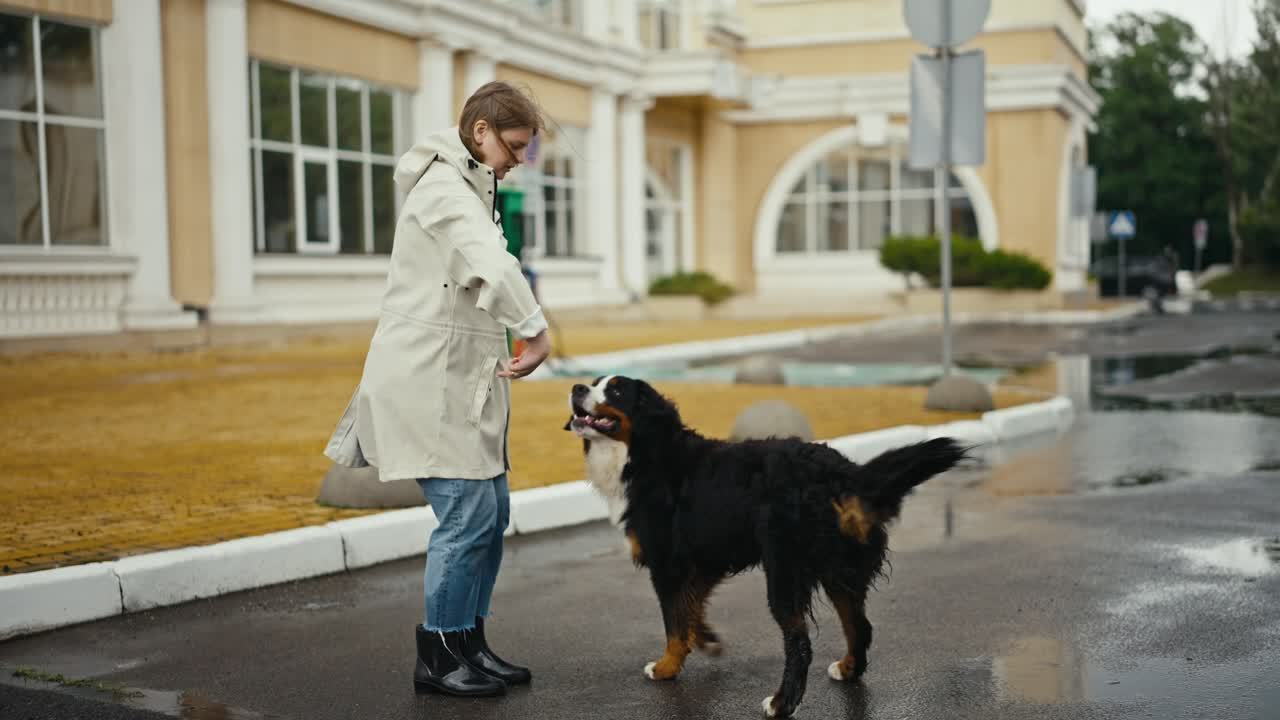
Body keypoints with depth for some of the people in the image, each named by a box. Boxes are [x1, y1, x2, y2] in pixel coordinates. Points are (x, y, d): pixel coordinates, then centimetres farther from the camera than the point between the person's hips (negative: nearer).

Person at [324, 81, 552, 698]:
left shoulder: (470, 188, 19)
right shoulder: (443, 188, -14)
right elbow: (494, 265, -31)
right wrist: (537, 332, -29)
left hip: (464, 379, 10)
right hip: (428, 377, -10)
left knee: (492, 511, 10)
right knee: (468, 514, -9)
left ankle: (469, 643, 20)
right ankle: (437, 656, 4)